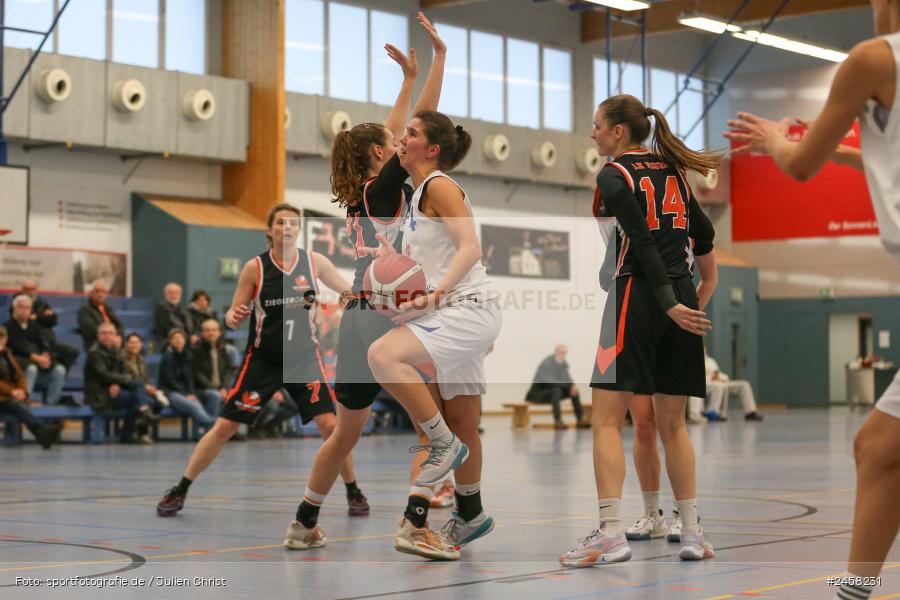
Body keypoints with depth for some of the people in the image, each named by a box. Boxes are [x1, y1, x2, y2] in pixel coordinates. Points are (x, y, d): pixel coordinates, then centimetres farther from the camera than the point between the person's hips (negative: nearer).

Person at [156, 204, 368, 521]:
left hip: (304, 357, 1)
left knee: (329, 424, -12)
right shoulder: (255, 268, -7)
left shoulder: (314, 262, -4)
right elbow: (234, 313, -2)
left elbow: (348, 291, 7)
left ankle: (353, 492, 7)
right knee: (224, 427, -3)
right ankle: (180, 491, 9)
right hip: (262, 359, -1)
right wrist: (233, 317, -25)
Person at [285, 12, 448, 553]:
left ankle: (305, 525, 20)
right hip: (392, 316, -8)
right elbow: (421, 123, -7)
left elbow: (392, 134, 27)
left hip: (357, 319, 8)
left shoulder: (356, 192, 14)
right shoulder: (386, 188, -5)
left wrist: (409, 78, 34)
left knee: (347, 432, 16)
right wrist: (440, 54, -3)